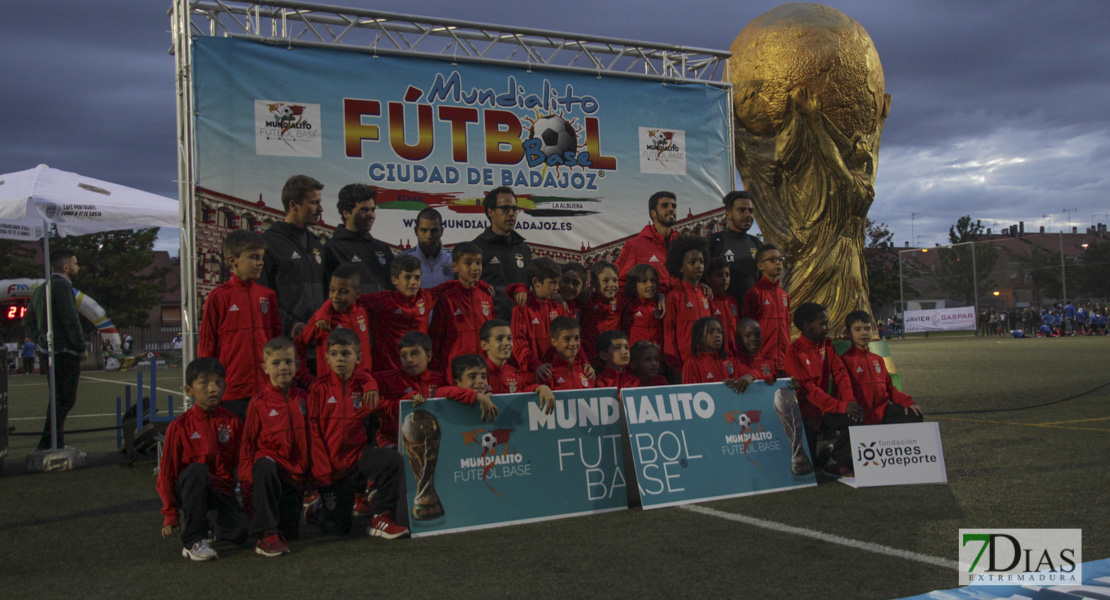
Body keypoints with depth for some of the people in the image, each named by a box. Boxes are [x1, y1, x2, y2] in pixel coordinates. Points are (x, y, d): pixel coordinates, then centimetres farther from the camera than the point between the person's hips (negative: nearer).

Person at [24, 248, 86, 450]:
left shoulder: (40, 289, 17)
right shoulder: (62, 286, -13)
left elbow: (28, 320, 24)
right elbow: (71, 320, -18)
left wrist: (40, 341, 18)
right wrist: (81, 348, -11)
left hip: (48, 352, 10)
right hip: (65, 352, -10)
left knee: (58, 400, 16)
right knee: (65, 400, -7)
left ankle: (58, 444, 20)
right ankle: (47, 445, -11)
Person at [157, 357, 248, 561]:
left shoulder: (233, 422, 3)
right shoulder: (179, 426, -5)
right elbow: (166, 472, -3)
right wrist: (170, 514, -6)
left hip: (221, 490, 1)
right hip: (189, 489, -1)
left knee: (240, 533, -26)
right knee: (197, 470, -37)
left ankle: (219, 523, 13)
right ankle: (193, 541, -25)